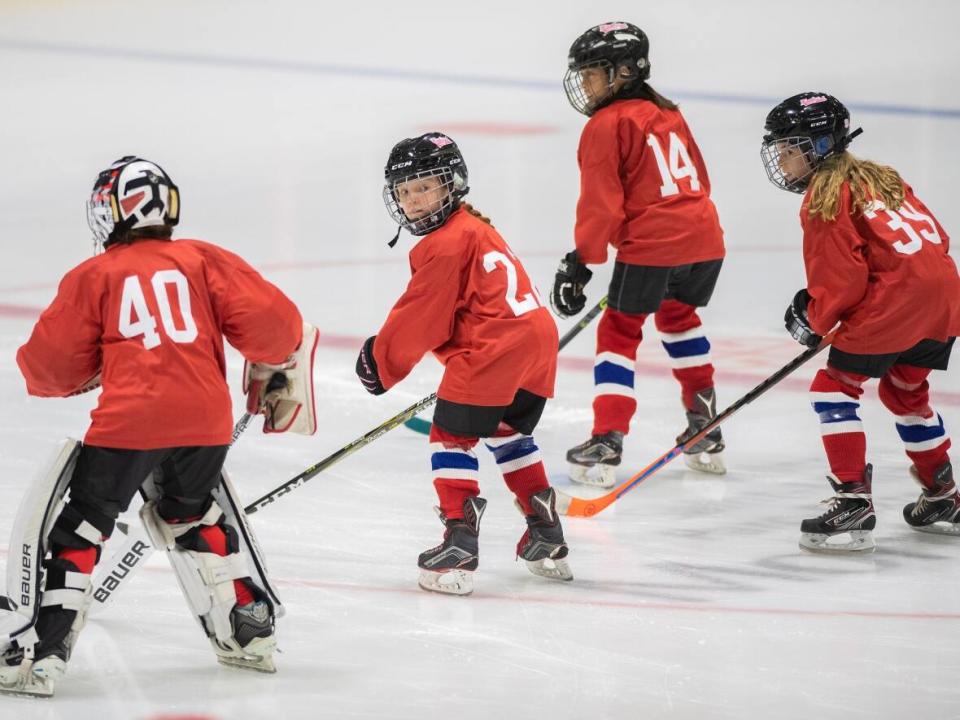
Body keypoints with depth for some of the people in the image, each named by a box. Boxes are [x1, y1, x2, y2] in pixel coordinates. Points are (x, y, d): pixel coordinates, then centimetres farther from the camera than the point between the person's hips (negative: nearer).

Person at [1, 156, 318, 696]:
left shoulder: (94, 277, 8)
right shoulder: (204, 260, 13)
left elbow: (53, 364, 6)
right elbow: (267, 317, 4)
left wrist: (49, 381, 30)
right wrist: (278, 367, 23)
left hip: (128, 423, -4)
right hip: (206, 420, 4)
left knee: (79, 529, 4)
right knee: (195, 516, 28)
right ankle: (251, 631, 30)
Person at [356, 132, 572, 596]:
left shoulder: (445, 245, -10)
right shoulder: (476, 229, 21)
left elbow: (419, 318, -8)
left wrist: (381, 361, 4)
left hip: (490, 350, -10)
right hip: (538, 337, 10)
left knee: (452, 436, -2)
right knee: (508, 434, 25)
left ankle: (460, 542, -10)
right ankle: (547, 541, 29)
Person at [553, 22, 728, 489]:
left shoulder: (606, 126, -4)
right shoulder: (667, 113, 20)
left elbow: (601, 204, -9)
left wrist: (581, 261, -3)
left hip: (651, 244, -7)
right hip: (704, 237, 7)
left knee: (619, 330, 4)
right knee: (678, 315, 30)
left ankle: (606, 443, -3)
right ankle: (706, 432, 32)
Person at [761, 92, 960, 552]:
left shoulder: (824, 199, -6)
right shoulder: (876, 177, 20)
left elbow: (842, 280, -12)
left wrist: (812, 320, 6)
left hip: (893, 304, -9)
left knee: (834, 389, -3)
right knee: (905, 392, 28)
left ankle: (854, 505, -11)